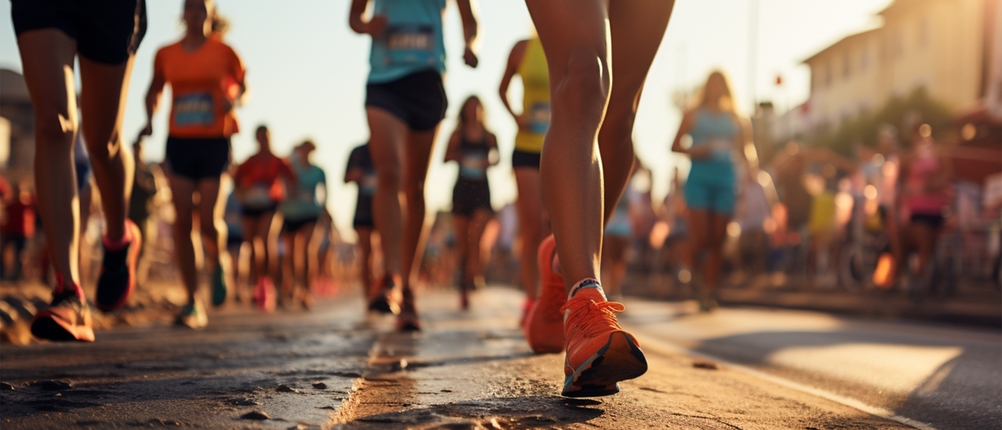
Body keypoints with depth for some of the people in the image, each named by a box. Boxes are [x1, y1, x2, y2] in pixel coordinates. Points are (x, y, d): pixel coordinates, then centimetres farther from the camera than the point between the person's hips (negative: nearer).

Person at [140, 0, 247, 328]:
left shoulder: (223, 52, 2)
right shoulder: (166, 55, 8)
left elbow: (242, 87, 13)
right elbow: (154, 91, 22)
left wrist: (234, 99, -9)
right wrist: (149, 119, 4)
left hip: (214, 142, -2)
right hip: (179, 142, 2)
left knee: (209, 222, -11)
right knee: (182, 221, -3)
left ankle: (219, 261, 26)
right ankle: (192, 303, 2)